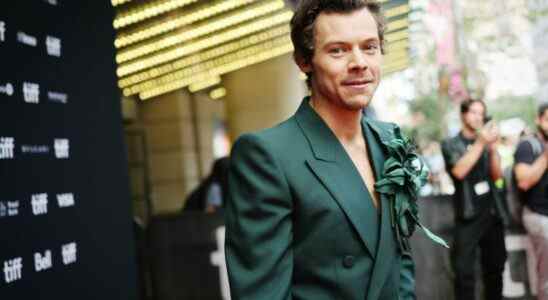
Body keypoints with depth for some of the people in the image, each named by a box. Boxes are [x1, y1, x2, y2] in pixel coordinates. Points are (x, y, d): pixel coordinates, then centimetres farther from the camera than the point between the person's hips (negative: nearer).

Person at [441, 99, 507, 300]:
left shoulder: (486, 142, 12)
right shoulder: (451, 144, 1)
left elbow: (497, 175, 2)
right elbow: (459, 171, -15)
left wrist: (493, 147, -13)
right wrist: (480, 143, -19)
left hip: (492, 213, 4)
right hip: (468, 216, -4)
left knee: (495, 267, 11)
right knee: (464, 271, -7)